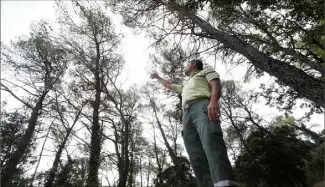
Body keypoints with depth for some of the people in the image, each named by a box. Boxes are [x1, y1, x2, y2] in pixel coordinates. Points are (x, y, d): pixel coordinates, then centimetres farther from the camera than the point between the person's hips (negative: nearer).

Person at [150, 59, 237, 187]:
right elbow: (169, 85, 62)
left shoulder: (206, 71, 27)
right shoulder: (185, 86, 47)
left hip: (202, 106, -6)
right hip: (187, 114, 6)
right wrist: (158, 77, 75)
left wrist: (213, 101, -15)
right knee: (196, 156, -16)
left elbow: (216, 85, 6)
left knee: (211, 143, -31)